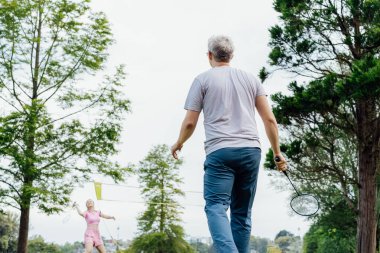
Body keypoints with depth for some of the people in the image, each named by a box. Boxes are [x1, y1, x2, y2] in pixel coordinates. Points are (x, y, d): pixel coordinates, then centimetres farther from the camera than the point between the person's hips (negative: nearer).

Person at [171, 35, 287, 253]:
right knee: (242, 212, 11)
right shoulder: (250, 78, 16)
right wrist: (277, 153, 17)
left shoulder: (203, 79, 7)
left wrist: (178, 143, 23)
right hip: (251, 151, 4)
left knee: (216, 207, -10)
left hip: (220, 152, -4)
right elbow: (270, 119, 10)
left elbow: (190, 122, 4)